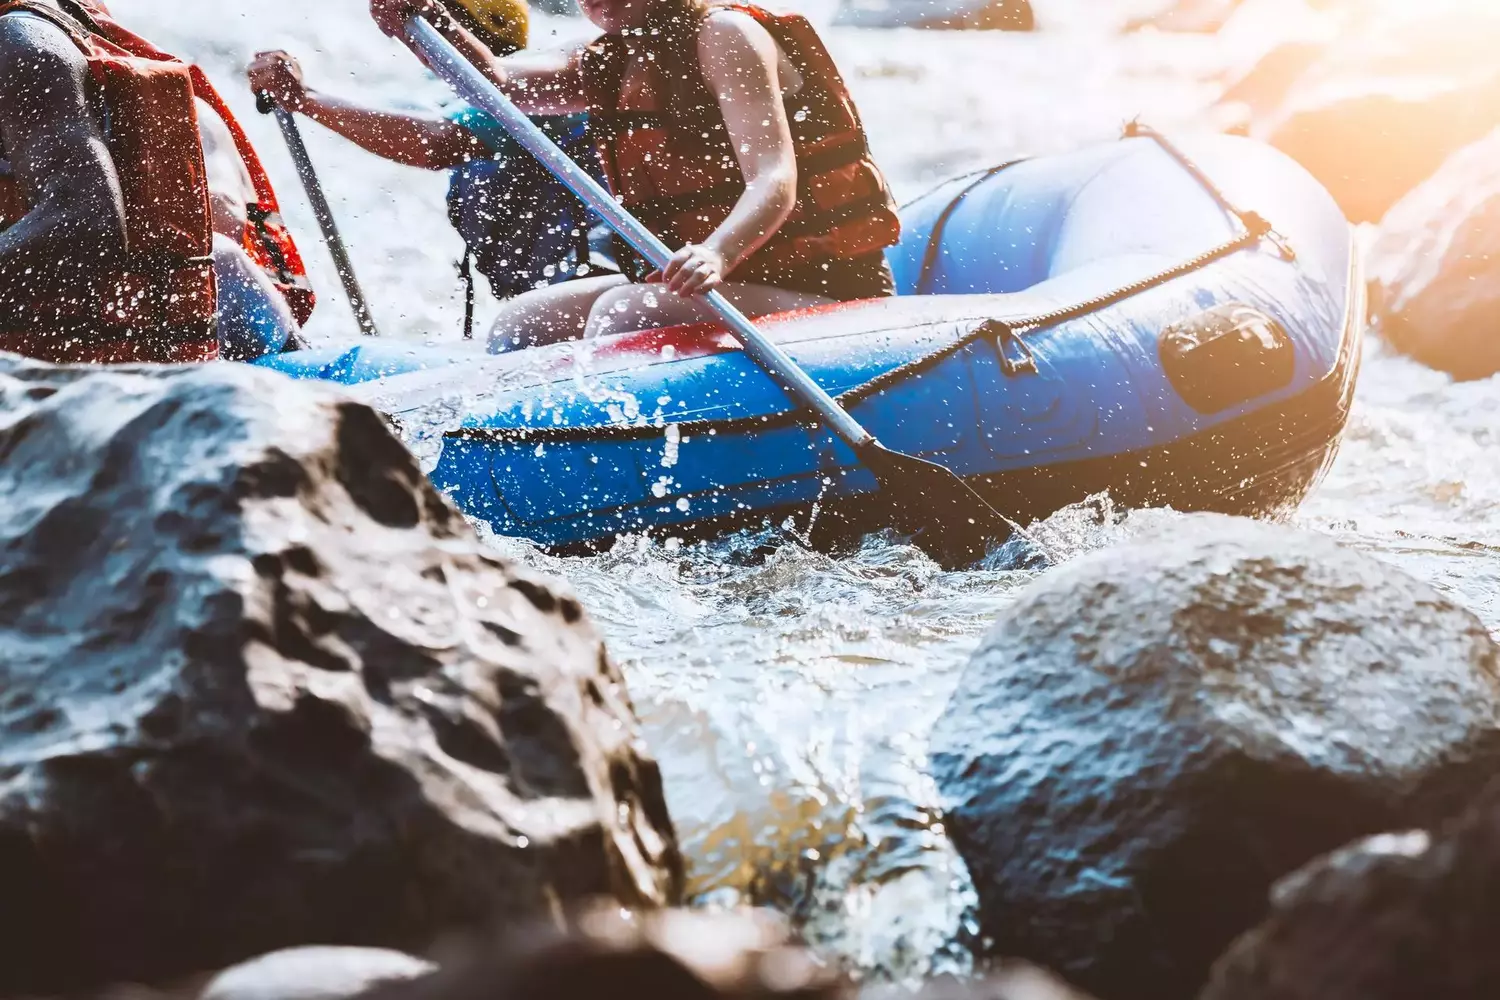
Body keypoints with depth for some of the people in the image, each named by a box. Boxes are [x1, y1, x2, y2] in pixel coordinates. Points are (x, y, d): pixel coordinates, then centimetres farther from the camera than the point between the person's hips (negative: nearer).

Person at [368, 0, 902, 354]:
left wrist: (718, 252, -45)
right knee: (523, 321, 2)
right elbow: (497, 83, -3)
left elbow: (774, 179, -25)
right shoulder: (610, 63, 13)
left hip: (817, 294, -9)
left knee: (623, 313, -28)